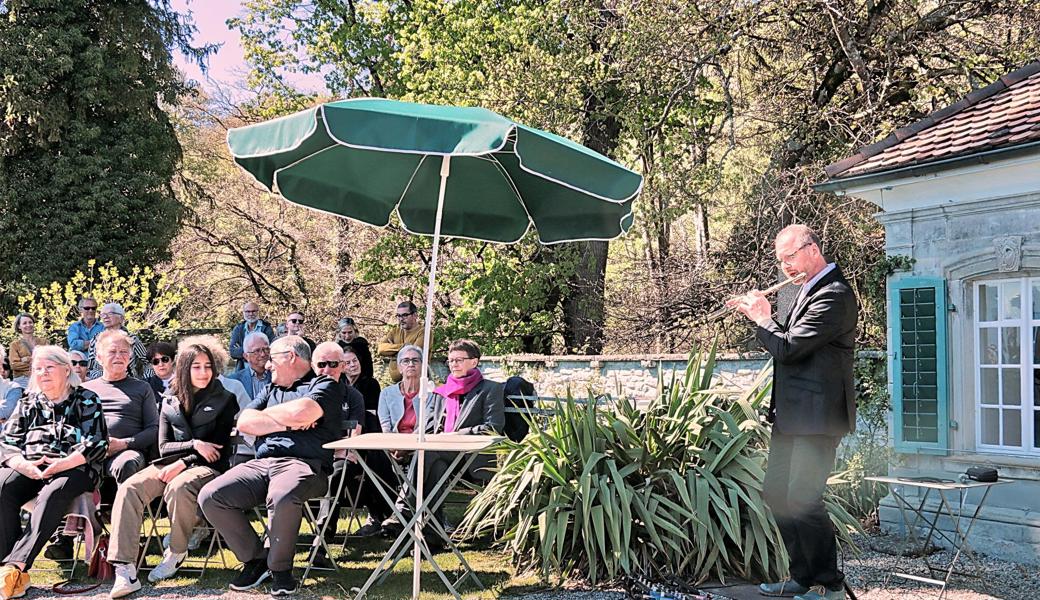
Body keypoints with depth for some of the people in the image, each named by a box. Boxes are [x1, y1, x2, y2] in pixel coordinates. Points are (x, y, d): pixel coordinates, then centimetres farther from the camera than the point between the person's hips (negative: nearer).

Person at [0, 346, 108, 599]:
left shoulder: (86, 400, 10)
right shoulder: (28, 403, 22)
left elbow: (97, 444, -1)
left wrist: (61, 464, -16)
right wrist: (24, 466, -9)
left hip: (73, 468, -3)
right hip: (29, 467, 3)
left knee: (53, 493, -38)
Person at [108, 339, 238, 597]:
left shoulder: (225, 400, 7)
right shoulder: (170, 402, 16)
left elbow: (222, 448, 0)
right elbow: (164, 446, 11)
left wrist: (183, 463, -12)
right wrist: (194, 445, -9)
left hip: (207, 467, -3)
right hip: (171, 464, 4)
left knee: (178, 487, -39)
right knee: (129, 488, -27)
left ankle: (177, 553, -14)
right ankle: (124, 571, -34)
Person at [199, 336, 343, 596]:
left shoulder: (325, 385, 9)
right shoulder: (271, 390, 30)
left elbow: (302, 412, -12)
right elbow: (244, 422, 13)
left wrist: (268, 413, 7)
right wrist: (286, 422, 1)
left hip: (302, 463, -6)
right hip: (261, 464, 7)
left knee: (282, 497, -40)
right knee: (210, 497, -15)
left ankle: (280, 568, -16)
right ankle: (255, 558, -2)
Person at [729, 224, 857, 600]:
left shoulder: (833, 295, -17)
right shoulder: (811, 290, 15)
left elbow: (788, 348, -22)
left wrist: (763, 318, -6)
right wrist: (758, 314, 11)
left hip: (816, 417, -10)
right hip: (791, 415, 10)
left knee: (802, 500, -8)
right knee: (776, 495, 14)